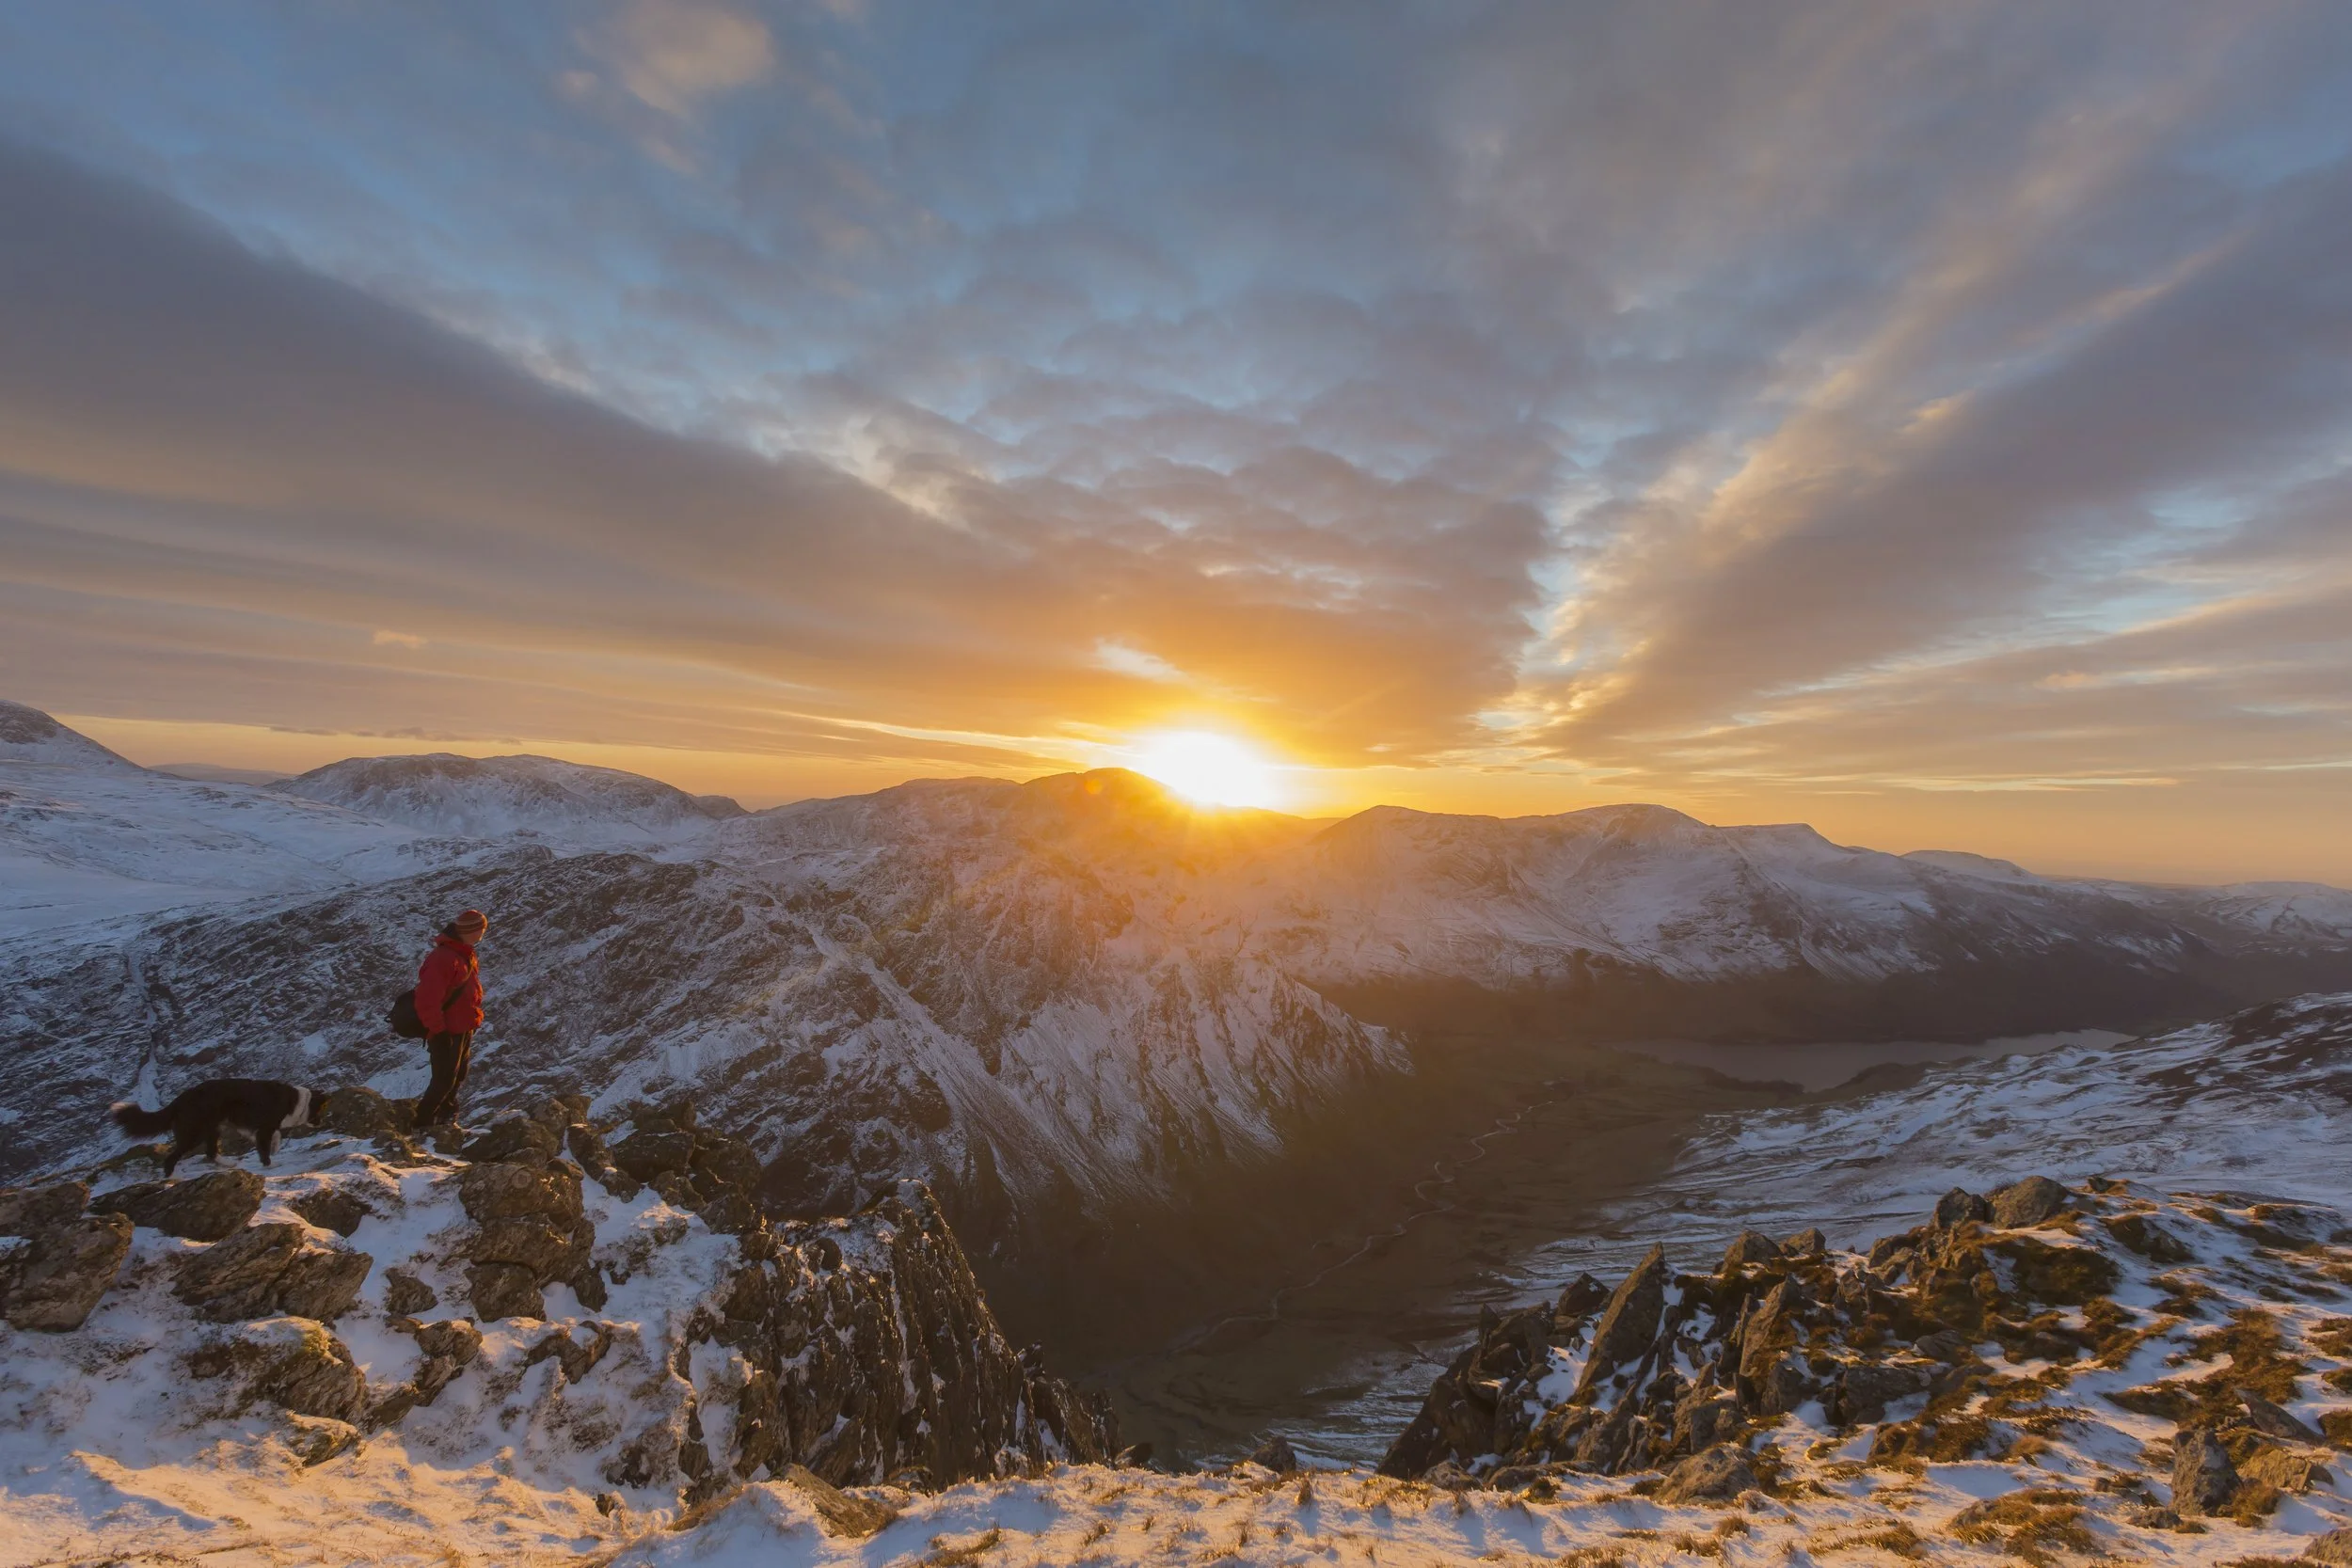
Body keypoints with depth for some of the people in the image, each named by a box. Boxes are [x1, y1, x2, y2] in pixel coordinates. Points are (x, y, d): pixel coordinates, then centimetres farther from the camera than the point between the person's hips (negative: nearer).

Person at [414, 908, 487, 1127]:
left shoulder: (465, 954, 6)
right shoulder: (442, 958, -25)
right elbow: (427, 1000, -27)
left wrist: (474, 1019, 17)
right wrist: (438, 1032, -23)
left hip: (464, 1029, 9)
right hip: (448, 1033, -9)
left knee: (458, 1076, 24)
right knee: (444, 1080, 1)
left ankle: (446, 1112, 42)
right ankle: (423, 1122, 17)